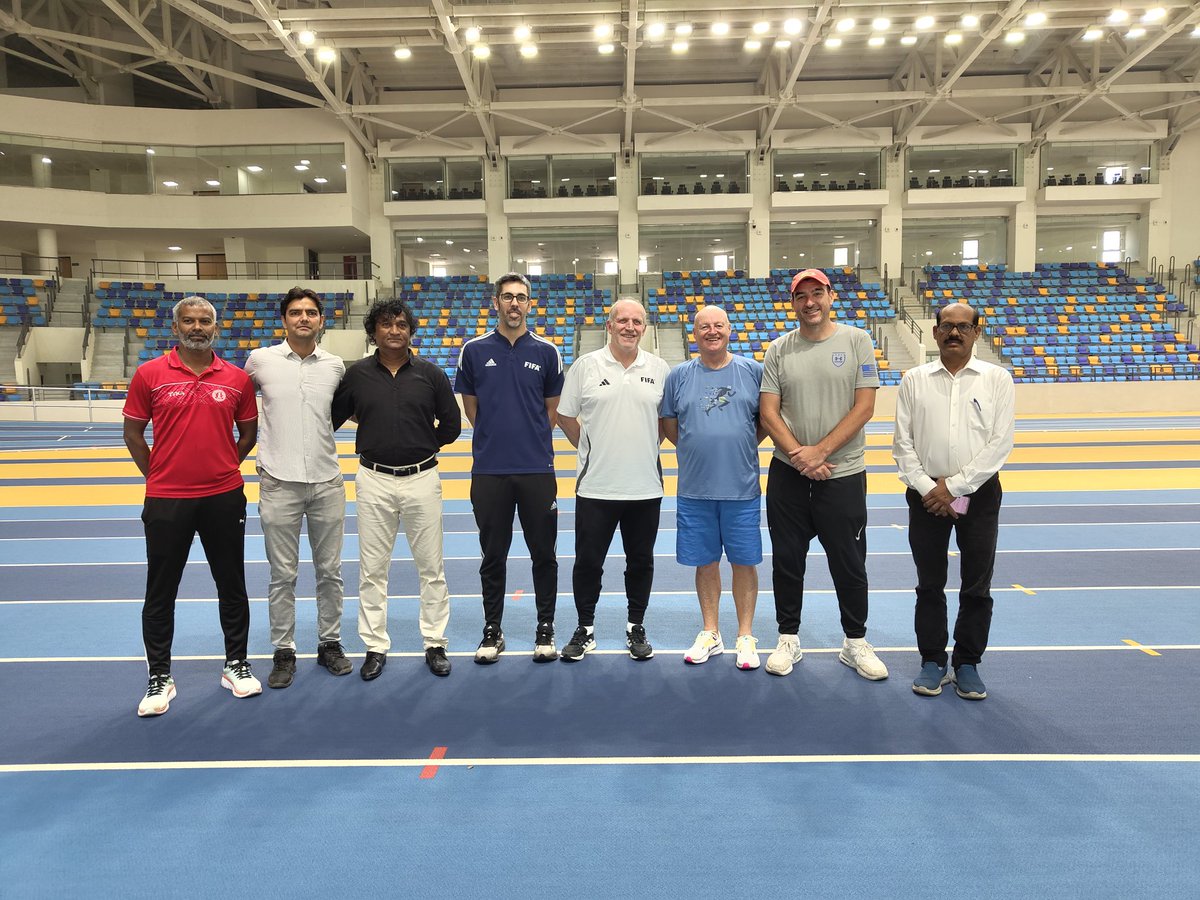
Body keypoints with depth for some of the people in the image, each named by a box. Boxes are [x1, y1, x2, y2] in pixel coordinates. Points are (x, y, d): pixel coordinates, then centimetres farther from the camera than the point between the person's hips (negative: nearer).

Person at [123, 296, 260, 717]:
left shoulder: (238, 379, 1)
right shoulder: (149, 374, -2)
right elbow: (132, 432, 4)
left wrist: (222, 469, 6)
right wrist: (158, 476, 3)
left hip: (224, 497, 1)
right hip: (166, 500, -1)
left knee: (232, 586, 11)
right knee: (161, 591, 8)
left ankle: (236, 665, 28)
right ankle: (159, 678, 23)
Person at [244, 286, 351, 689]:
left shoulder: (335, 366, 3)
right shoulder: (261, 360, -1)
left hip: (327, 481, 2)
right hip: (279, 482, -1)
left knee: (330, 571, 10)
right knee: (282, 575, 6)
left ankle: (329, 643, 25)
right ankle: (284, 651, 20)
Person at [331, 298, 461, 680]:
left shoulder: (430, 373, 0)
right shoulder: (357, 374, 2)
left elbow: (451, 426, 6)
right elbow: (331, 419, 7)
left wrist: (421, 447, 4)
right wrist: (375, 447, 2)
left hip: (422, 480, 0)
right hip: (374, 481, 1)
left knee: (431, 567, 6)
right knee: (372, 569, 8)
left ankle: (435, 644, 20)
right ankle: (375, 647, 21)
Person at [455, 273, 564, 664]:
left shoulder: (546, 352, 3)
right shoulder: (474, 350, 3)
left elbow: (552, 408, 11)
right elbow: (470, 407, 10)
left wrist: (530, 439, 9)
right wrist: (496, 438, 8)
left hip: (537, 469, 0)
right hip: (489, 470, 0)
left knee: (544, 554, 7)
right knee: (493, 556, 9)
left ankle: (545, 630, 21)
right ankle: (492, 631, 22)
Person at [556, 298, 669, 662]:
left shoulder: (659, 369, 3)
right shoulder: (585, 366, -2)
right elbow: (565, 416, 5)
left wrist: (648, 446, 7)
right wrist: (591, 448, 5)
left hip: (645, 485, 2)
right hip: (595, 486, -1)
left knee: (641, 561, 12)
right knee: (588, 561, 7)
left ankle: (636, 628, 28)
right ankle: (585, 630, 23)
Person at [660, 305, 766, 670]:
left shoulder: (753, 371, 2)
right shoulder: (679, 375, 4)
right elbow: (669, 425, 10)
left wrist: (741, 446, 2)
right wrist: (699, 449, 4)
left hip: (742, 488, -1)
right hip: (694, 489, 1)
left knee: (744, 561, 6)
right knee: (705, 562, 11)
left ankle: (746, 637, 21)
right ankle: (710, 634, 25)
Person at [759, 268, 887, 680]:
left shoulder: (856, 340, -1)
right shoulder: (779, 349, 4)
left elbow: (864, 407, -7)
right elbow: (768, 411, 0)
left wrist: (820, 452, -13)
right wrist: (797, 454, -14)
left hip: (843, 473, -1)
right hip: (787, 474, 2)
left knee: (849, 564, 8)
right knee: (787, 561, 9)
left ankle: (856, 643, 26)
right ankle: (788, 639, 24)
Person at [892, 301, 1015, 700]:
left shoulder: (996, 379, 0)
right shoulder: (915, 380, 3)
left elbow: (1000, 443, -7)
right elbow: (902, 443, 1)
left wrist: (955, 485, -12)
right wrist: (926, 488, -9)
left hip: (979, 493, 0)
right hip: (926, 494, 1)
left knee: (977, 586, 7)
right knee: (930, 584, 9)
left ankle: (967, 664, 22)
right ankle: (933, 661, 23)